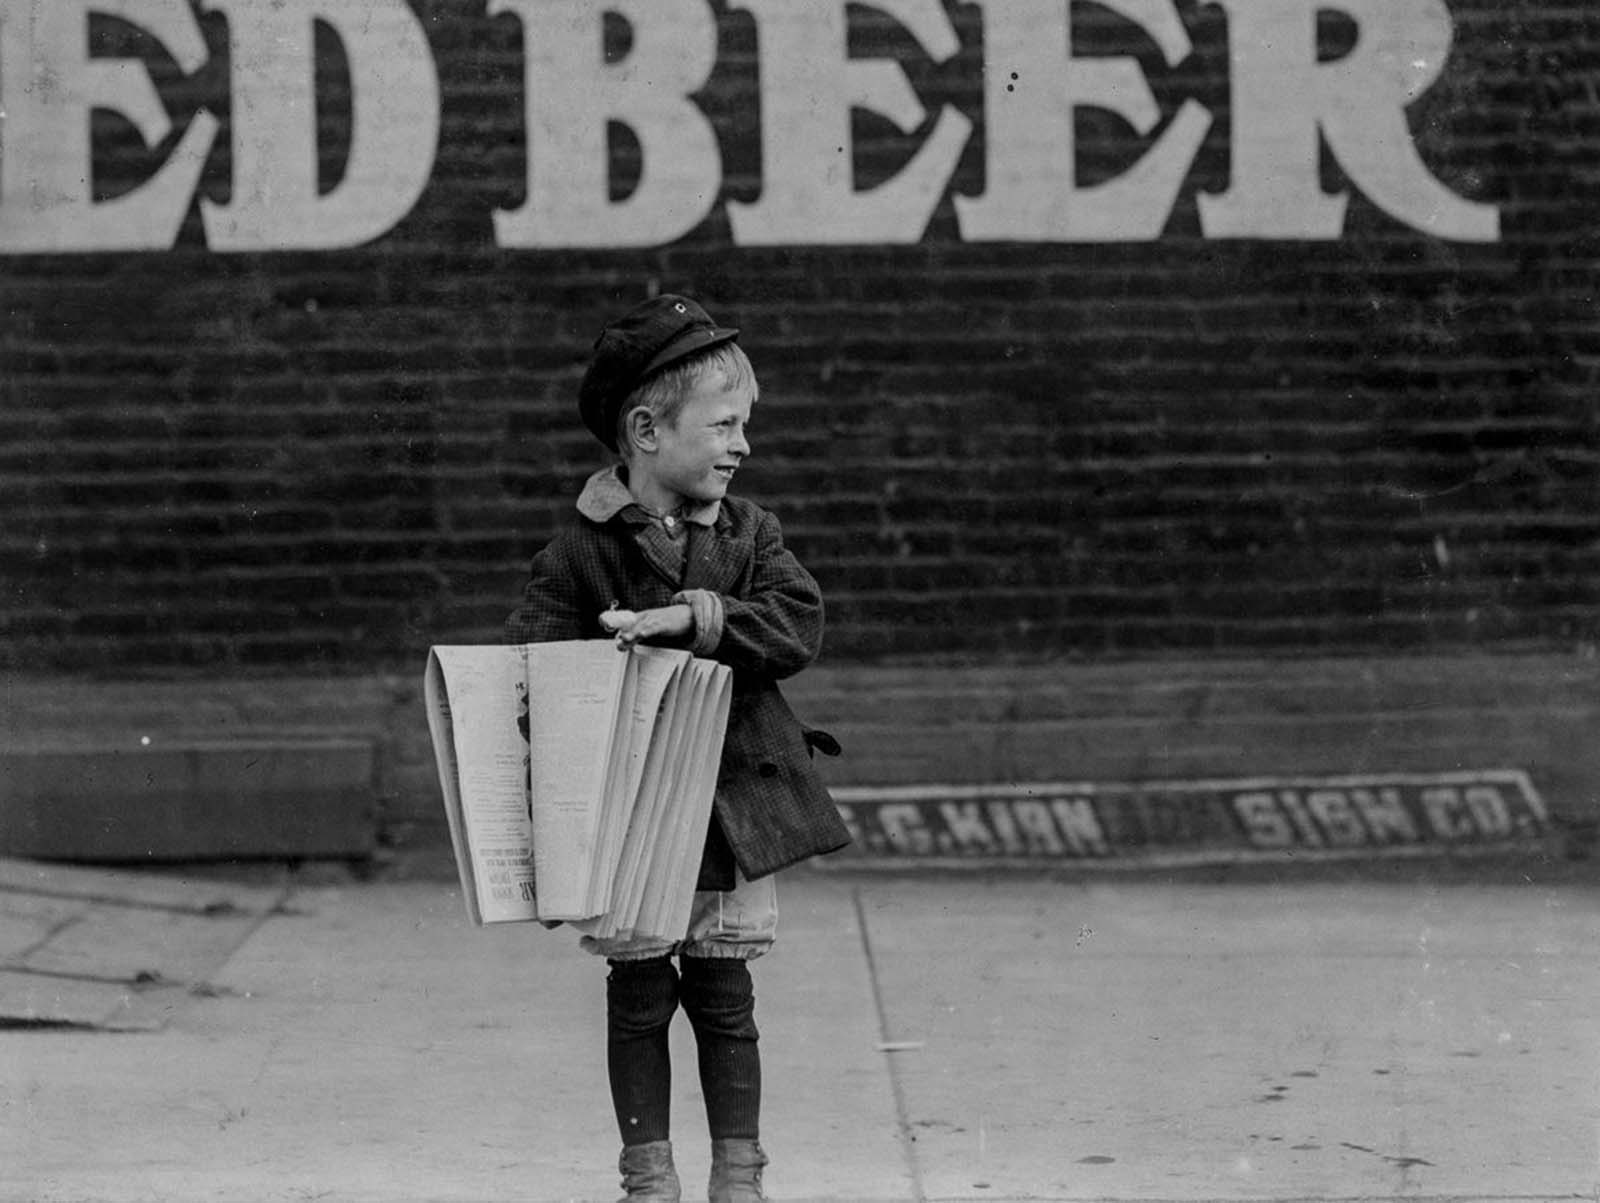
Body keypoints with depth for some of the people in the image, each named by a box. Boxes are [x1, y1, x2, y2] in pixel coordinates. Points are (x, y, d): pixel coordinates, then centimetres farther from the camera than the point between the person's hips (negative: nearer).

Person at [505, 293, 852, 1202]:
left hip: (737, 802, 2)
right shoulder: (585, 552, -7)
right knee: (639, 996, 5)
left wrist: (697, 616, -24)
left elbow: (799, 624, -10)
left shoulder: (749, 533, 4)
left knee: (724, 994, 8)